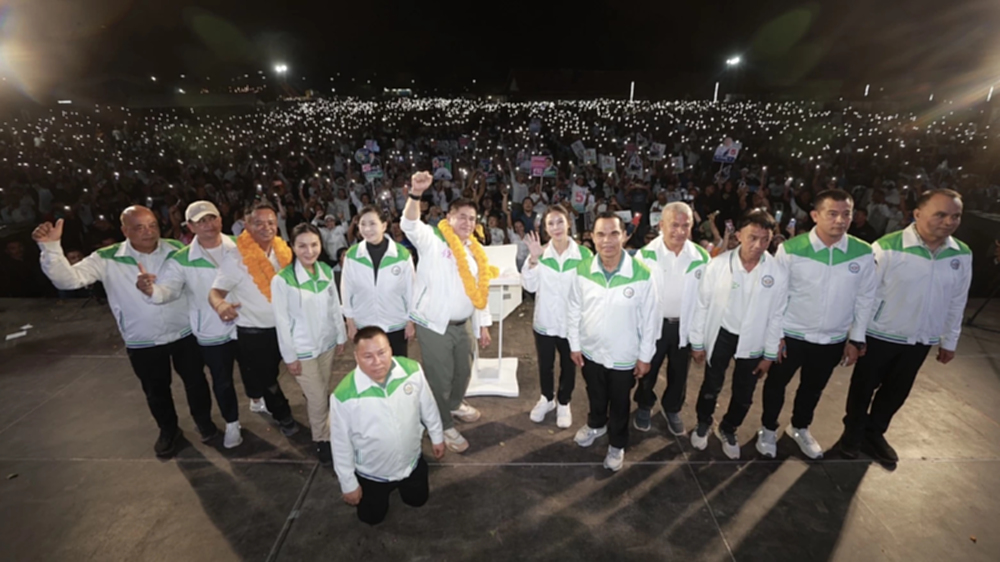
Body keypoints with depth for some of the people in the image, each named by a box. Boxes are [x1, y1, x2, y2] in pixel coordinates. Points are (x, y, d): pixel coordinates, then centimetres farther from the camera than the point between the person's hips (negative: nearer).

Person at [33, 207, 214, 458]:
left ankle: (204, 420, 40)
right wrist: (50, 247, -31)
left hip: (184, 333, 0)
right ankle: (168, 429, 43)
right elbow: (69, 279, -18)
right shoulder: (107, 259, -11)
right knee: (156, 390, 19)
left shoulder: (177, 249, -10)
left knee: (195, 380, 15)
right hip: (142, 342, 1)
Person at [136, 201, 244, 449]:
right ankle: (232, 423, 36)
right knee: (222, 381, 13)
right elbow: (167, 290, -19)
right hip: (212, 332, 0)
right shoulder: (182, 260, -9)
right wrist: (150, 290, -40)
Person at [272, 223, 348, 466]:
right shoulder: (282, 279, -18)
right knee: (318, 399, 5)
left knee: (323, 394, 17)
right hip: (303, 350, -4)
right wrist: (290, 356, -10)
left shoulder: (327, 271, -4)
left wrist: (341, 336, 10)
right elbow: (282, 322, -13)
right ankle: (322, 441, 27)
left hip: (327, 343, 4)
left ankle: (323, 432, 38)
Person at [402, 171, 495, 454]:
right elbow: (410, 225, -30)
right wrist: (416, 194, -47)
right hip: (433, 324, -6)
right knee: (440, 378, 8)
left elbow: (479, 290, 12)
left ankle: (456, 404, 52)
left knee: (463, 370, 23)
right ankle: (445, 427, 30)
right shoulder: (433, 240, -10)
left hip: (462, 324, 6)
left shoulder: (475, 250, 8)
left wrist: (483, 325, 12)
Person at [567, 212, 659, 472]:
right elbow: (573, 310, -2)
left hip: (624, 356, -2)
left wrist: (645, 356, -5)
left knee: (619, 404, 20)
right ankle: (596, 424, 58)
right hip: (590, 351, 2)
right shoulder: (583, 270, -14)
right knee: (595, 396, 28)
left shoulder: (641, 275, -22)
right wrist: (574, 344, 2)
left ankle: (617, 444, 46)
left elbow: (649, 319, -11)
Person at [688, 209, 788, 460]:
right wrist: (697, 342, -4)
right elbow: (702, 305, -9)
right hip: (720, 335, -1)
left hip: (753, 341, 2)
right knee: (712, 386, 16)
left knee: (744, 395, 16)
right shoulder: (718, 264, -19)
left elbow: (776, 316, -4)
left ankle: (727, 429, 45)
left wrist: (770, 354, 1)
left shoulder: (778, 273, -16)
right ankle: (703, 424, 44)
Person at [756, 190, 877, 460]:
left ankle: (799, 428, 48)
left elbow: (865, 298, 1)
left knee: (813, 388, 22)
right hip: (791, 335, -3)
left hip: (833, 340, 3)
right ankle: (768, 428, 39)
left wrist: (856, 339, 4)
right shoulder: (790, 249, -17)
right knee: (776, 383, 15)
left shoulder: (863, 253, -9)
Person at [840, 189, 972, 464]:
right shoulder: (888, 248, -21)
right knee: (864, 387, 13)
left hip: (921, 340, 5)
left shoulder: (962, 255, -4)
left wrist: (949, 340, 12)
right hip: (881, 336, -5)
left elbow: (957, 302, 7)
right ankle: (853, 431, 35)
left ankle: (874, 433, 41)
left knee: (897, 391, 20)